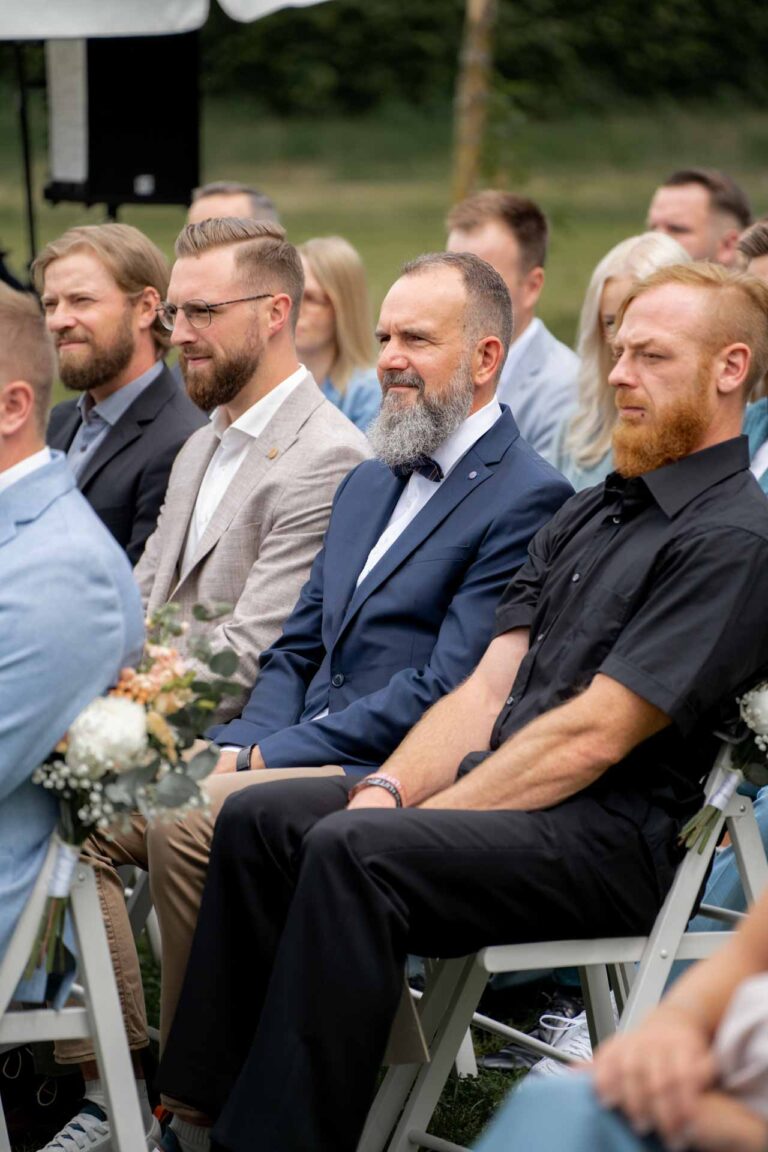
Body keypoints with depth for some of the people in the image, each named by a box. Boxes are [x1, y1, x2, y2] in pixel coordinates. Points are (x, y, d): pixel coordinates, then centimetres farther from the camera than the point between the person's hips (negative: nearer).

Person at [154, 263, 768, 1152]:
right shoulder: (588, 514, 19)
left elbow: (594, 736, -17)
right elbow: (490, 686, 14)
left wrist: (407, 817, -15)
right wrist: (388, 790, -4)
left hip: (613, 839, -9)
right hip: (503, 794, 9)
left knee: (353, 851, -29)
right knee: (257, 819, -3)